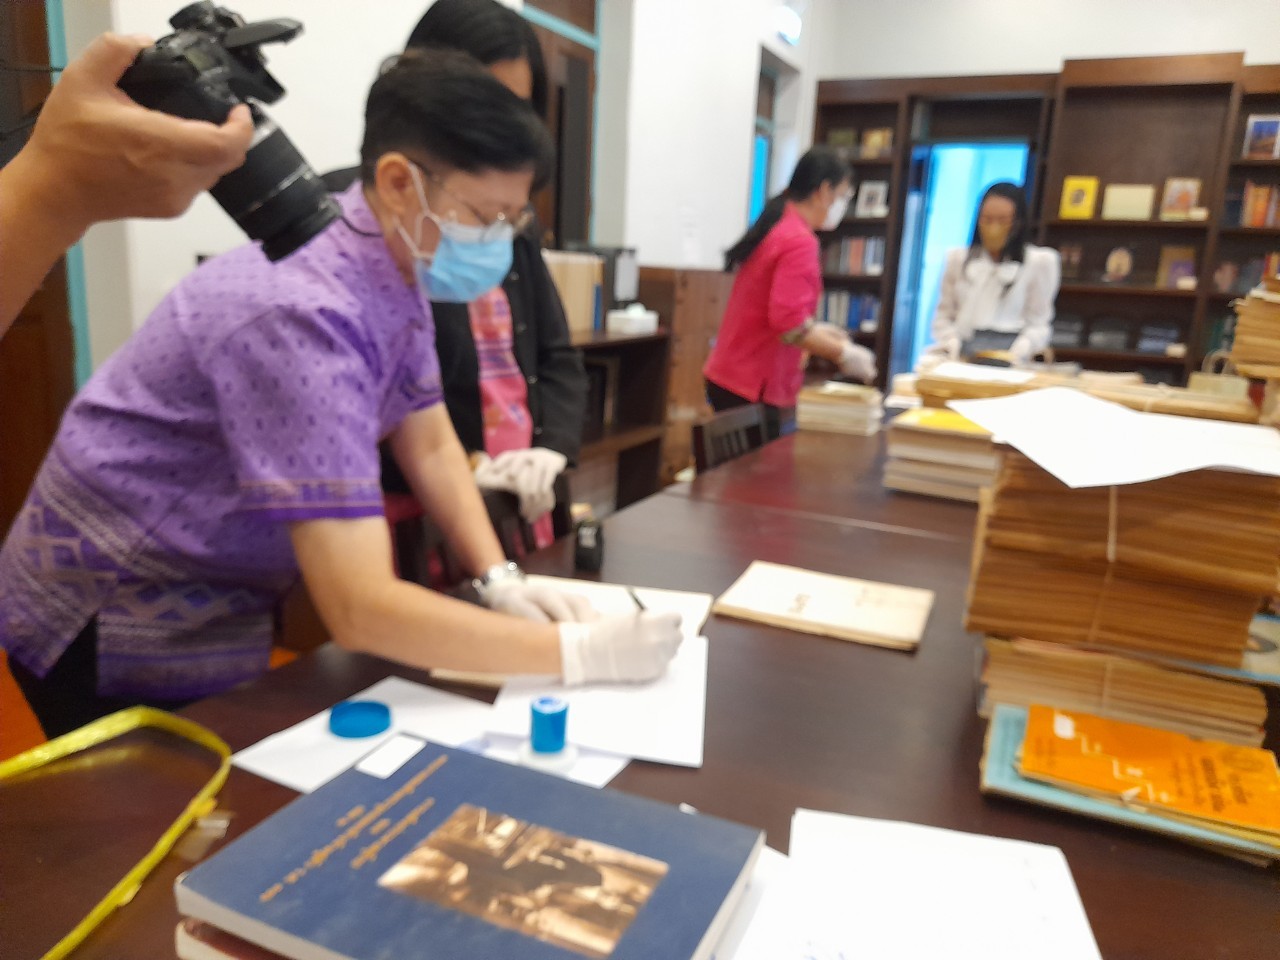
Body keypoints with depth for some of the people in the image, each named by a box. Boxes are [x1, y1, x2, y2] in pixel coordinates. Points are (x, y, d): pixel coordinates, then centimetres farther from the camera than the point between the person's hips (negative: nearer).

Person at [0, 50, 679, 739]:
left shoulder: (397, 272, -6)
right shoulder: (303, 315, -34)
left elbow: (429, 445, 2)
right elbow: (360, 609, -37)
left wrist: (498, 581, -11)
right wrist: (578, 653, -31)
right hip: (116, 629, -8)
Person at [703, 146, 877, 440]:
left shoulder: (775, 226, 13)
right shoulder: (799, 241, -17)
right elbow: (788, 322, -25)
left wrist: (816, 330, 17)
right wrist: (844, 353, -15)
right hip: (752, 386, -9)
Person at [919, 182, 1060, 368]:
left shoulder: (1040, 261, 7)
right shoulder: (958, 259, 16)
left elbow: (1038, 323, 4)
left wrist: (1016, 355, -14)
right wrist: (951, 345, -4)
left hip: (1007, 353, -2)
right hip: (961, 352, 2)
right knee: (927, 365, -31)